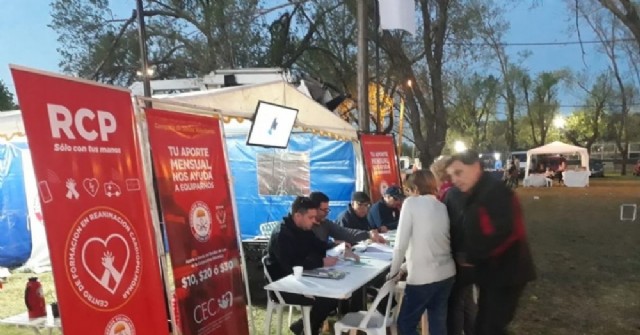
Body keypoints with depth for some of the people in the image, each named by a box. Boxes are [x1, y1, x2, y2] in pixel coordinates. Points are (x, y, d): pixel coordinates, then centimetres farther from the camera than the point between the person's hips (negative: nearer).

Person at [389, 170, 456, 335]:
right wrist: (405, 267, 19)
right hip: (447, 274, 7)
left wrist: (394, 271, 2)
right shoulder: (443, 207, 11)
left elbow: (401, 244, -11)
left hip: (422, 277, -6)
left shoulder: (411, 203, -7)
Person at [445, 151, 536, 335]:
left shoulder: (496, 192, -19)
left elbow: (503, 233, -30)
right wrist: (468, 256, -1)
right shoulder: (474, 196, 10)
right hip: (490, 273, 9)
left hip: (506, 273, -9)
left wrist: (471, 257, -21)